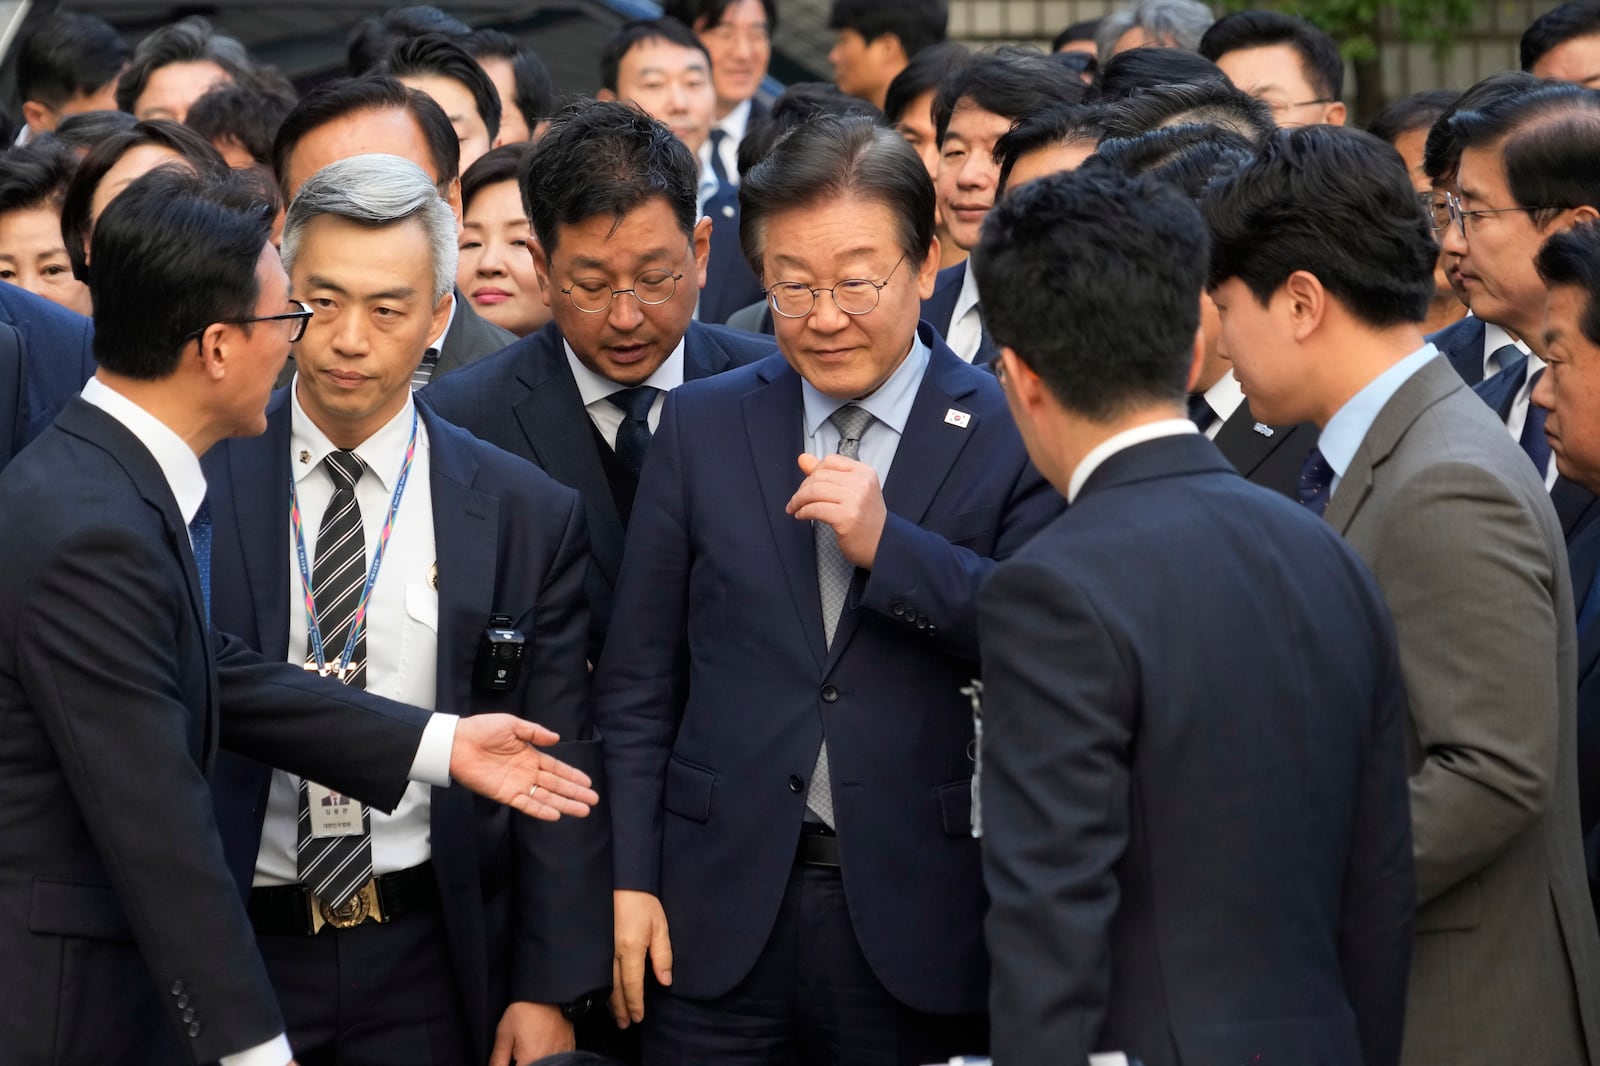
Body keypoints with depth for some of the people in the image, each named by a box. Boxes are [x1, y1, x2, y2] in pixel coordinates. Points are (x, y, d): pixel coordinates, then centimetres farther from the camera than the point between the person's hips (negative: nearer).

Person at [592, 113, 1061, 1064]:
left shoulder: (1013, 435, 0)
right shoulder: (704, 425, 8)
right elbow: (638, 679, 9)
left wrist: (889, 546, -17)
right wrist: (631, 879, 3)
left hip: (920, 928, -2)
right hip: (722, 910, 2)